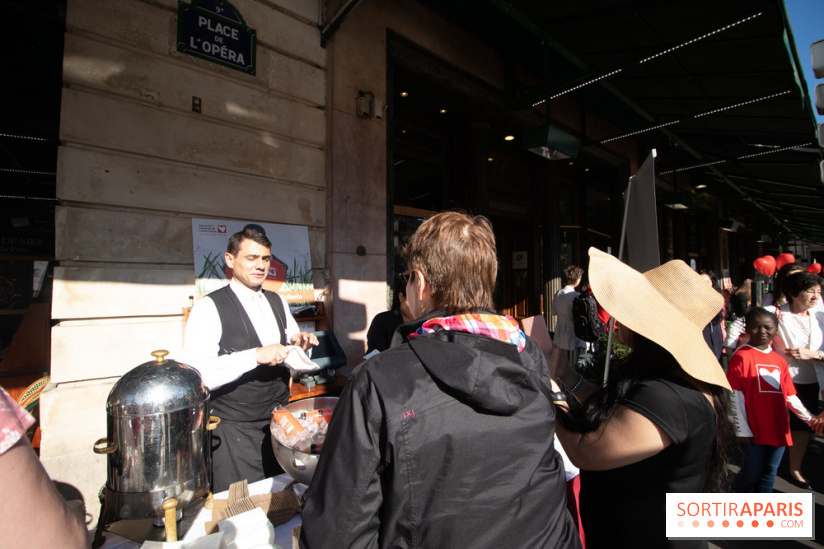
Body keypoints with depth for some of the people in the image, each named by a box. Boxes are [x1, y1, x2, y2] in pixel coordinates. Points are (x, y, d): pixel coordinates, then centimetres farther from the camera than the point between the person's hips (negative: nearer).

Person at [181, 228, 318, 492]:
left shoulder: (278, 302, 8)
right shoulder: (209, 307, -11)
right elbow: (195, 374, -21)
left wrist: (299, 344, -6)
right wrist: (255, 355, -29)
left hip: (281, 421, 5)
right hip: (235, 430, -5)